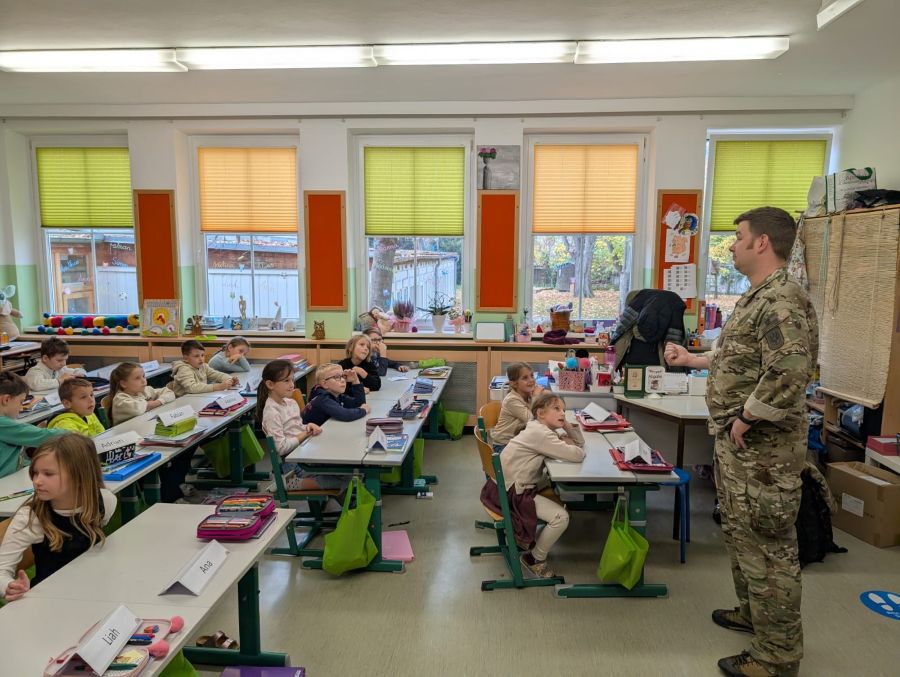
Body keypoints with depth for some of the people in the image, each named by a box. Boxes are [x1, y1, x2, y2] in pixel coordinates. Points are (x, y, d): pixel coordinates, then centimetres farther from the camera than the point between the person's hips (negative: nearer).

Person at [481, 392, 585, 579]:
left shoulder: (542, 428, 9)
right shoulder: (540, 434, -21)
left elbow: (580, 442, 12)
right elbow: (577, 455, -25)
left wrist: (568, 426, -6)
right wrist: (566, 443, -5)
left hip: (514, 483, 10)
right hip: (512, 491, -10)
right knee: (561, 517, -14)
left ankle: (524, 533, 27)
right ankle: (535, 559, 9)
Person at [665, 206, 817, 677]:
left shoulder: (782, 301, -21)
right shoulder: (758, 298, 12)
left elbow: (789, 374, -32)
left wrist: (746, 419, -23)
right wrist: (692, 360, 25)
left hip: (762, 447, -10)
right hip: (738, 444, 10)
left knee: (767, 546, 2)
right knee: (740, 533, 23)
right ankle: (752, 612, 42)